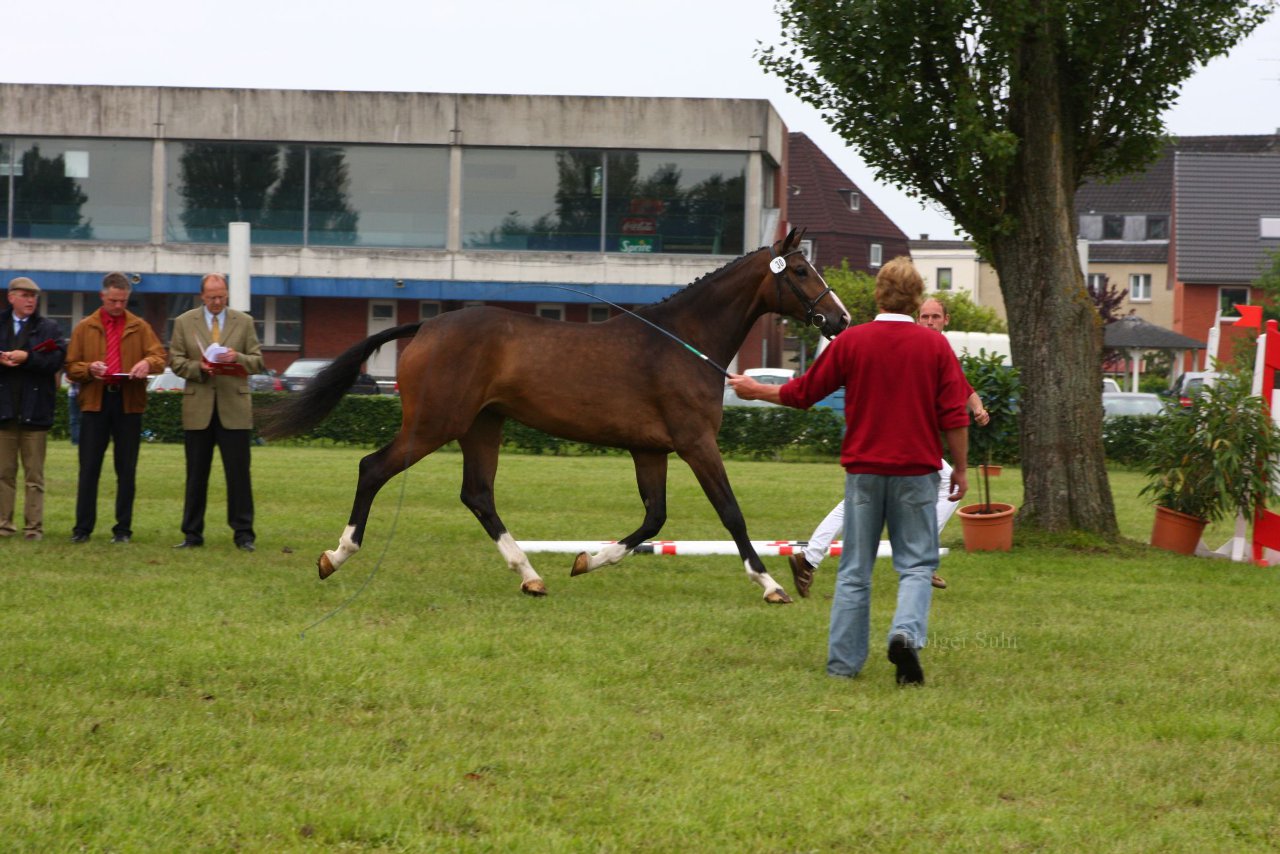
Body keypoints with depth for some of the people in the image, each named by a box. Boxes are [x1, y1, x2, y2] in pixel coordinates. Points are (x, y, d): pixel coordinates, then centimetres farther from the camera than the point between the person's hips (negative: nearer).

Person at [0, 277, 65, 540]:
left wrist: (26, 357, -16)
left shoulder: (49, 328, 5)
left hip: (34, 410, -2)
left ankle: (34, 526, 2)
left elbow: (56, 360, -8)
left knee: (34, 475, 0)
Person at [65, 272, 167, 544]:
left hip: (129, 403, 0)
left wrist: (147, 363, -23)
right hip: (94, 402, 0)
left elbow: (159, 356, 0)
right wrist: (89, 369, -15)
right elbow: (71, 368, 7)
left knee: (127, 470, 3)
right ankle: (82, 528, 3)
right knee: (89, 468, -1)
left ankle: (123, 529, 8)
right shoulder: (84, 328, 10)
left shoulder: (140, 328, 10)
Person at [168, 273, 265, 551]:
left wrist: (238, 358, -15)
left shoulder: (244, 322, 8)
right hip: (198, 408, 1)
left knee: (238, 473, -3)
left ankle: (243, 534, 1)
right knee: (196, 473, 5)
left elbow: (258, 362, 6)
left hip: (234, 407, -1)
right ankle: (192, 534, 11)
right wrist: (198, 368, -14)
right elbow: (175, 360, 4)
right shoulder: (184, 322, 8)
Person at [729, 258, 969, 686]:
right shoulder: (935, 346, -3)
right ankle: (907, 633, -22)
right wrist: (960, 469, 5)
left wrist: (755, 390, 23)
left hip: (863, 469, 1)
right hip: (916, 470, -1)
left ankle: (844, 662, 11)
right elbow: (955, 417, -5)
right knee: (916, 565, 4)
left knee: (855, 570, 9)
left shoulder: (851, 341, -2)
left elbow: (801, 393, 7)